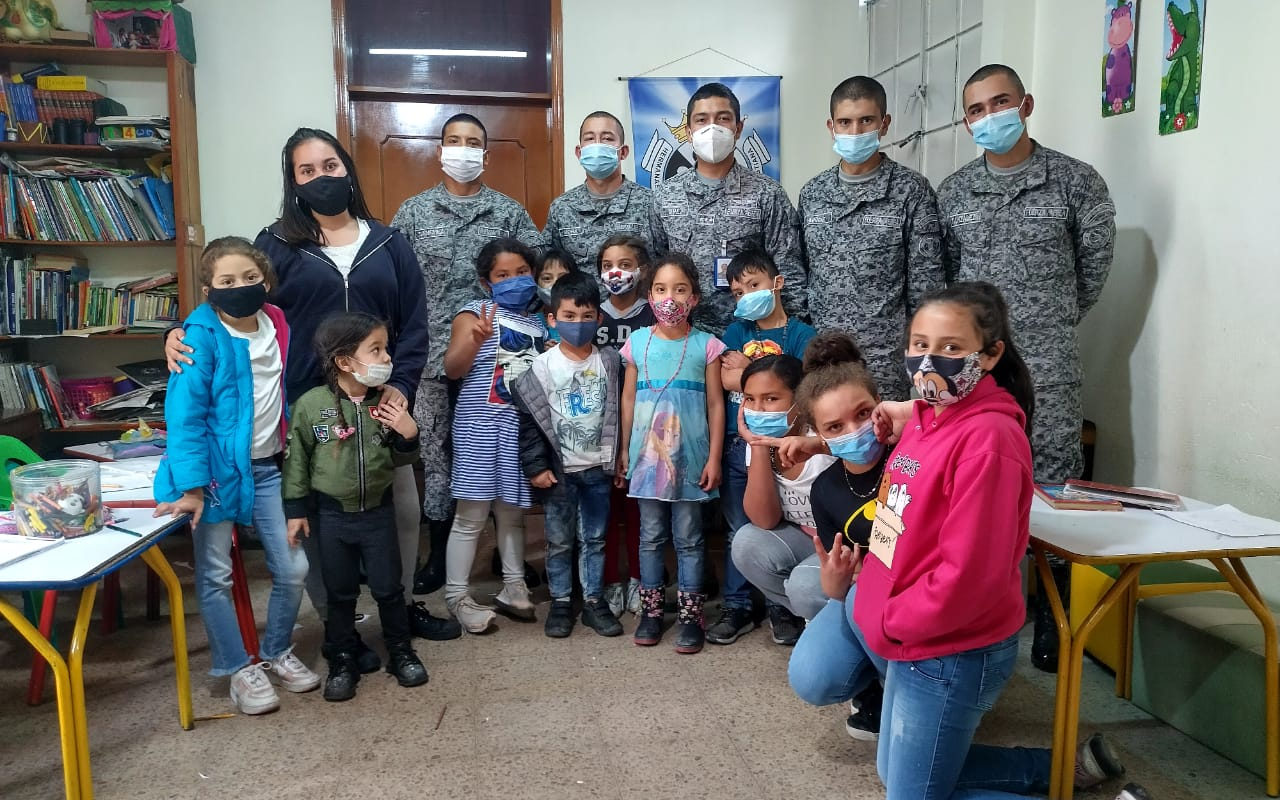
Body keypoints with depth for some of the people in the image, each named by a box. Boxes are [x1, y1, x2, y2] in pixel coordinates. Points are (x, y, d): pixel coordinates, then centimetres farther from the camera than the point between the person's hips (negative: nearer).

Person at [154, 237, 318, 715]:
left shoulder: (277, 326, 1)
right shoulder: (202, 337, -16)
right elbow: (184, 415, -18)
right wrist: (191, 487, -21)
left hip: (265, 467, 5)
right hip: (216, 469, -5)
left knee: (293, 567, 7)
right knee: (215, 576, 5)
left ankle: (277, 653, 29)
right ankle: (240, 669, 22)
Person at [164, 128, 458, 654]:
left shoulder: (387, 242, 8)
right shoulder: (276, 244, 3)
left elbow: (414, 322, 4)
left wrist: (401, 384, -9)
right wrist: (185, 334, -19)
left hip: (378, 401, 3)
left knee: (402, 508, 11)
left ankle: (403, 605, 33)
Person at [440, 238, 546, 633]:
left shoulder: (538, 324, 14)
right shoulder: (475, 312, -3)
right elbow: (452, 368, -12)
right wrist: (475, 340, -28)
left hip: (524, 426, 5)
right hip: (482, 425, -5)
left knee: (513, 512, 14)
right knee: (472, 515, -2)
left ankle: (513, 588, 25)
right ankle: (458, 597, 8)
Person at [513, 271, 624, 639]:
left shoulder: (610, 362, -2)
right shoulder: (542, 366, -8)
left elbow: (619, 411, 4)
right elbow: (528, 419, -6)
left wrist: (618, 458, 3)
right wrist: (536, 467, -9)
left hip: (598, 468, 2)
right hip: (558, 469, -1)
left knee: (595, 538, 12)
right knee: (559, 540, 10)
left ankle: (594, 601, 25)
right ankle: (560, 602, 24)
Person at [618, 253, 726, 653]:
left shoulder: (706, 345, -3)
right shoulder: (637, 343, 2)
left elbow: (715, 404, -1)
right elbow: (629, 399, 8)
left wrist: (714, 458, -5)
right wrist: (624, 450, 8)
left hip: (690, 458, -2)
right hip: (647, 456, 2)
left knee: (688, 538, 6)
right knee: (651, 536, 11)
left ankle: (690, 615, 16)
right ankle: (652, 610, 23)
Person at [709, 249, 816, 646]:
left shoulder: (801, 334, -2)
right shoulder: (736, 331, 9)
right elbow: (728, 379, -5)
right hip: (736, 445, 3)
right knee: (737, 532, 11)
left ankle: (780, 607, 23)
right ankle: (736, 607, 22)